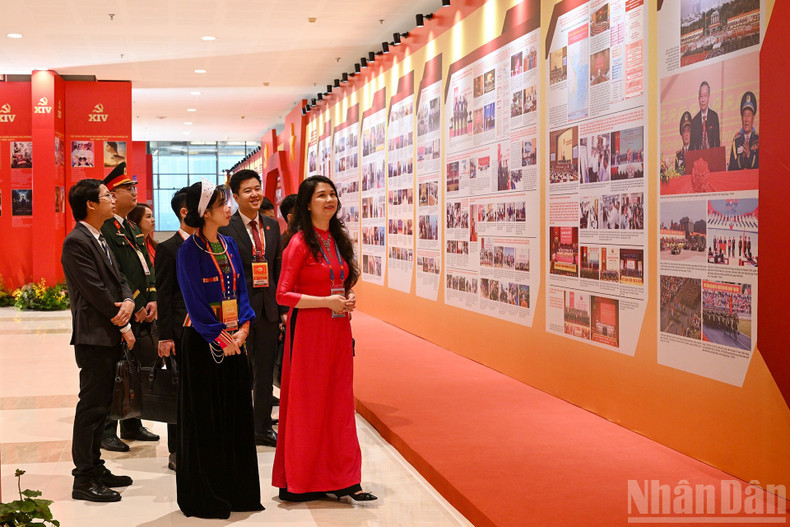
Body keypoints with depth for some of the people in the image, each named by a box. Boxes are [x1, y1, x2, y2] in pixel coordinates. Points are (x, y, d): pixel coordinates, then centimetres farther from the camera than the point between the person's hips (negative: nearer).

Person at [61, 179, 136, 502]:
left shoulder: (100, 240, 16)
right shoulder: (77, 242, -14)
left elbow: (118, 279, 15)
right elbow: (95, 291, -18)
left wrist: (128, 301, -8)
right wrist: (123, 325, -11)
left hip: (109, 336, 10)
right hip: (93, 337, -10)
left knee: (100, 406, 15)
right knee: (91, 407, -5)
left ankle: (95, 468, 24)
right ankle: (84, 480, 1)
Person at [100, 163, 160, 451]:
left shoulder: (133, 229, 17)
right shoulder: (105, 230, -13)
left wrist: (152, 299, 1)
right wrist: (135, 307, -16)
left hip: (142, 314, 9)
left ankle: (132, 424, 24)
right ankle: (107, 431, 7)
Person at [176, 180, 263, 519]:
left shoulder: (228, 245, 9)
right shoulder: (190, 250, -11)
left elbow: (240, 289, 10)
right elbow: (194, 300, -14)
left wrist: (243, 328, -4)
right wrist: (220, 337, -15)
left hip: (233, 339, 6)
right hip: (202, 342, -6)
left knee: (236, 412, 9)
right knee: (205, 418, 1)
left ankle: (236, 489, 20)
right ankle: (203, 496, 11)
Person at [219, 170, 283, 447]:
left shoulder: (272, 226, 10)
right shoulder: (225, 227, -8)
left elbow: (278, 268, 12)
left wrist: (281, 306, 7)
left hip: (268, 307, 6)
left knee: (265, 370, 13)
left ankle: (263, 428, 23)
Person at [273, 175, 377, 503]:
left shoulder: (339, 239, 12)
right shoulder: (300, 242, -9)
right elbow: (283, 294, -13)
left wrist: (348, 299, 1)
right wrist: (327, 302, -18)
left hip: (338, 328, 7)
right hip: (309, 328, -7)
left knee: (339, 401, 7)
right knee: (307, 403, 1)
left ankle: (341, 479, 14)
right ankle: (298, 483, 12)